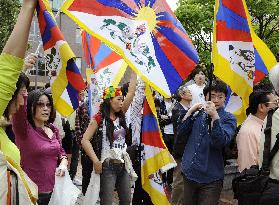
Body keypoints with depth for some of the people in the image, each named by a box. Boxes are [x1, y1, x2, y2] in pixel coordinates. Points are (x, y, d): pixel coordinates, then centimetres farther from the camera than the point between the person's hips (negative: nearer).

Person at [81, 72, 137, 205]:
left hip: (123, 165, 6)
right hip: (108, 165, -6)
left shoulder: (120, 116, 7)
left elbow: (131, 92, 4)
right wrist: (96, 161, -20)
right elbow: (85, 140, -12)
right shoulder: (99, 118, -9)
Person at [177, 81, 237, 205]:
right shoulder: (199, 113, 7)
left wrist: (215, 116, -28)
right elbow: (180, 132, 3)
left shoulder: (228, 118, -4)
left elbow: (221, 142, -19)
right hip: (189, 173, 4)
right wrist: (190, 111, -6)